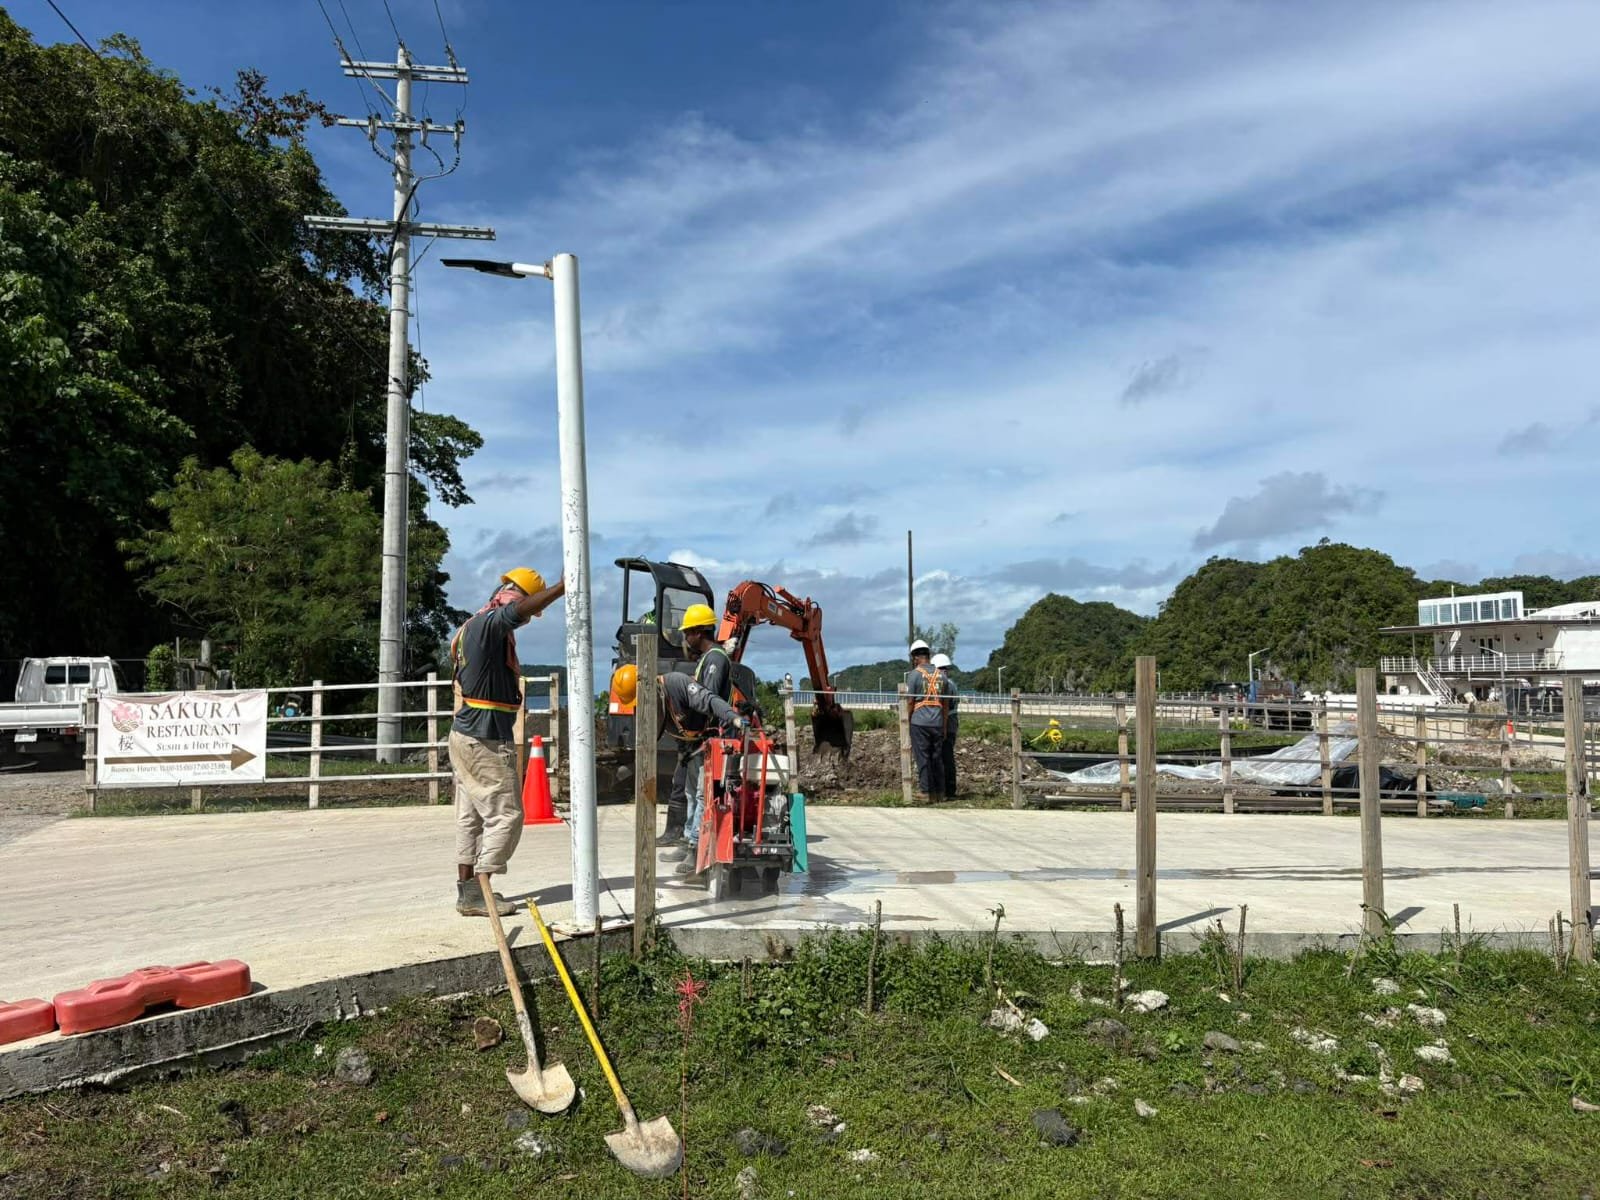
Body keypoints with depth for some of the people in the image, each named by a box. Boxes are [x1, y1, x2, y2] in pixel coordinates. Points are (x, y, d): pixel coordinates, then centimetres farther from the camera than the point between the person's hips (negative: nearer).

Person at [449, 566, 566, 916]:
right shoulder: (489, 623, -16)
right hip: (485, 741, -10)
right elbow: (518, 610, -37)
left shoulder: (473, 626, 16)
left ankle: (467, 888, 20)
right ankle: (475, 894, -3)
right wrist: (562, 588, -38)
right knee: (506, 815, -5)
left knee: (470, 816, 14)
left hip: (466, 735, 10)